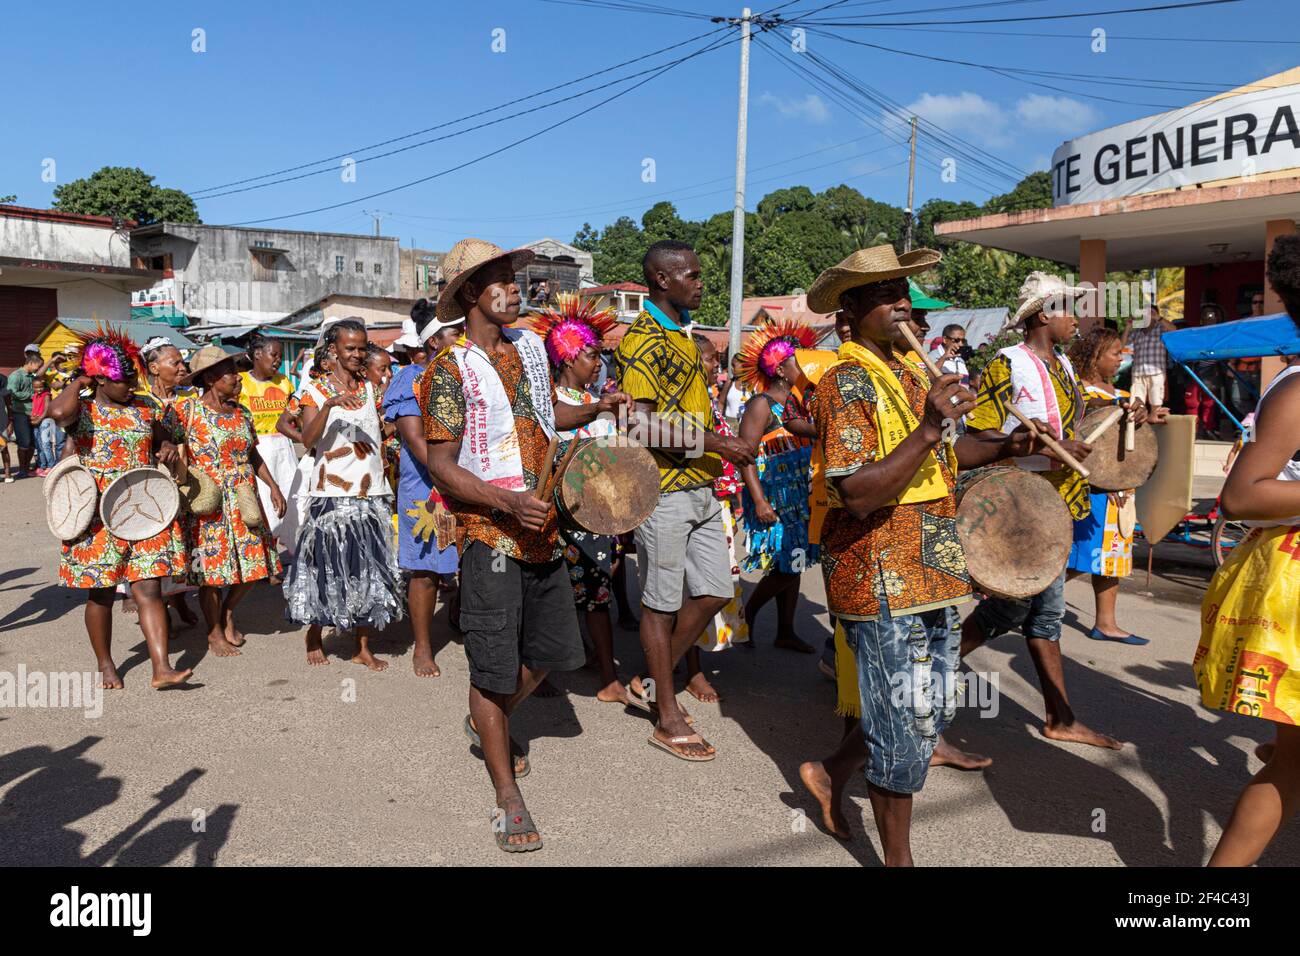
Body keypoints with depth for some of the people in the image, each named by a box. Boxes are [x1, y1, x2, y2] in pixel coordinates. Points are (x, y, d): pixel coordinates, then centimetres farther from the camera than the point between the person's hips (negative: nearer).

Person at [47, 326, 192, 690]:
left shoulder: (146, 408, 7)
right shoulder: (81, 410, -5)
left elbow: (164, 437, 25)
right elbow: (59, 412, -30)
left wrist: (169, 449, 1)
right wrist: (78, 382, -12)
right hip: (99, 519, -3)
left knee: (149, 589, -3)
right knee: (101, 593, 10)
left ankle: (161, 668, -5)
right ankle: (105, 664, 27)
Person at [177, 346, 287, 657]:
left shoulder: (242, 412, 10)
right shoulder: (187, 409, -7)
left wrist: (272, 485, 11)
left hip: (244, 499, 6)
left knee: (253, 561, 7)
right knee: (211, 567, 2)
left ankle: (228, 612, 33)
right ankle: (215, 633, 20)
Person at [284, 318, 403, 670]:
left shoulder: (372, 386, 11)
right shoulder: (316, 389, 0)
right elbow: (308, 440, -14)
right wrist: (329, 405, -26)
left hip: (371, 492, 3)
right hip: (331, 492, -3)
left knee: (369, 568, 4)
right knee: (327, 565, 2)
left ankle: (364, 646, 13)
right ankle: (314, 638, 22)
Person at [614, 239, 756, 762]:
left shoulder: (683, 335, 17)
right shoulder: (642, 340, -13)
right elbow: (643, 424, -21)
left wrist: (727, 447, 13)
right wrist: (715, 442, -21)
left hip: (700, 488, 9)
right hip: (663, 489, -9)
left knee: (714, 592, 11)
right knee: (661, 602, 3)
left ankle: (652, 684, 26)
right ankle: (668, 717, 16)